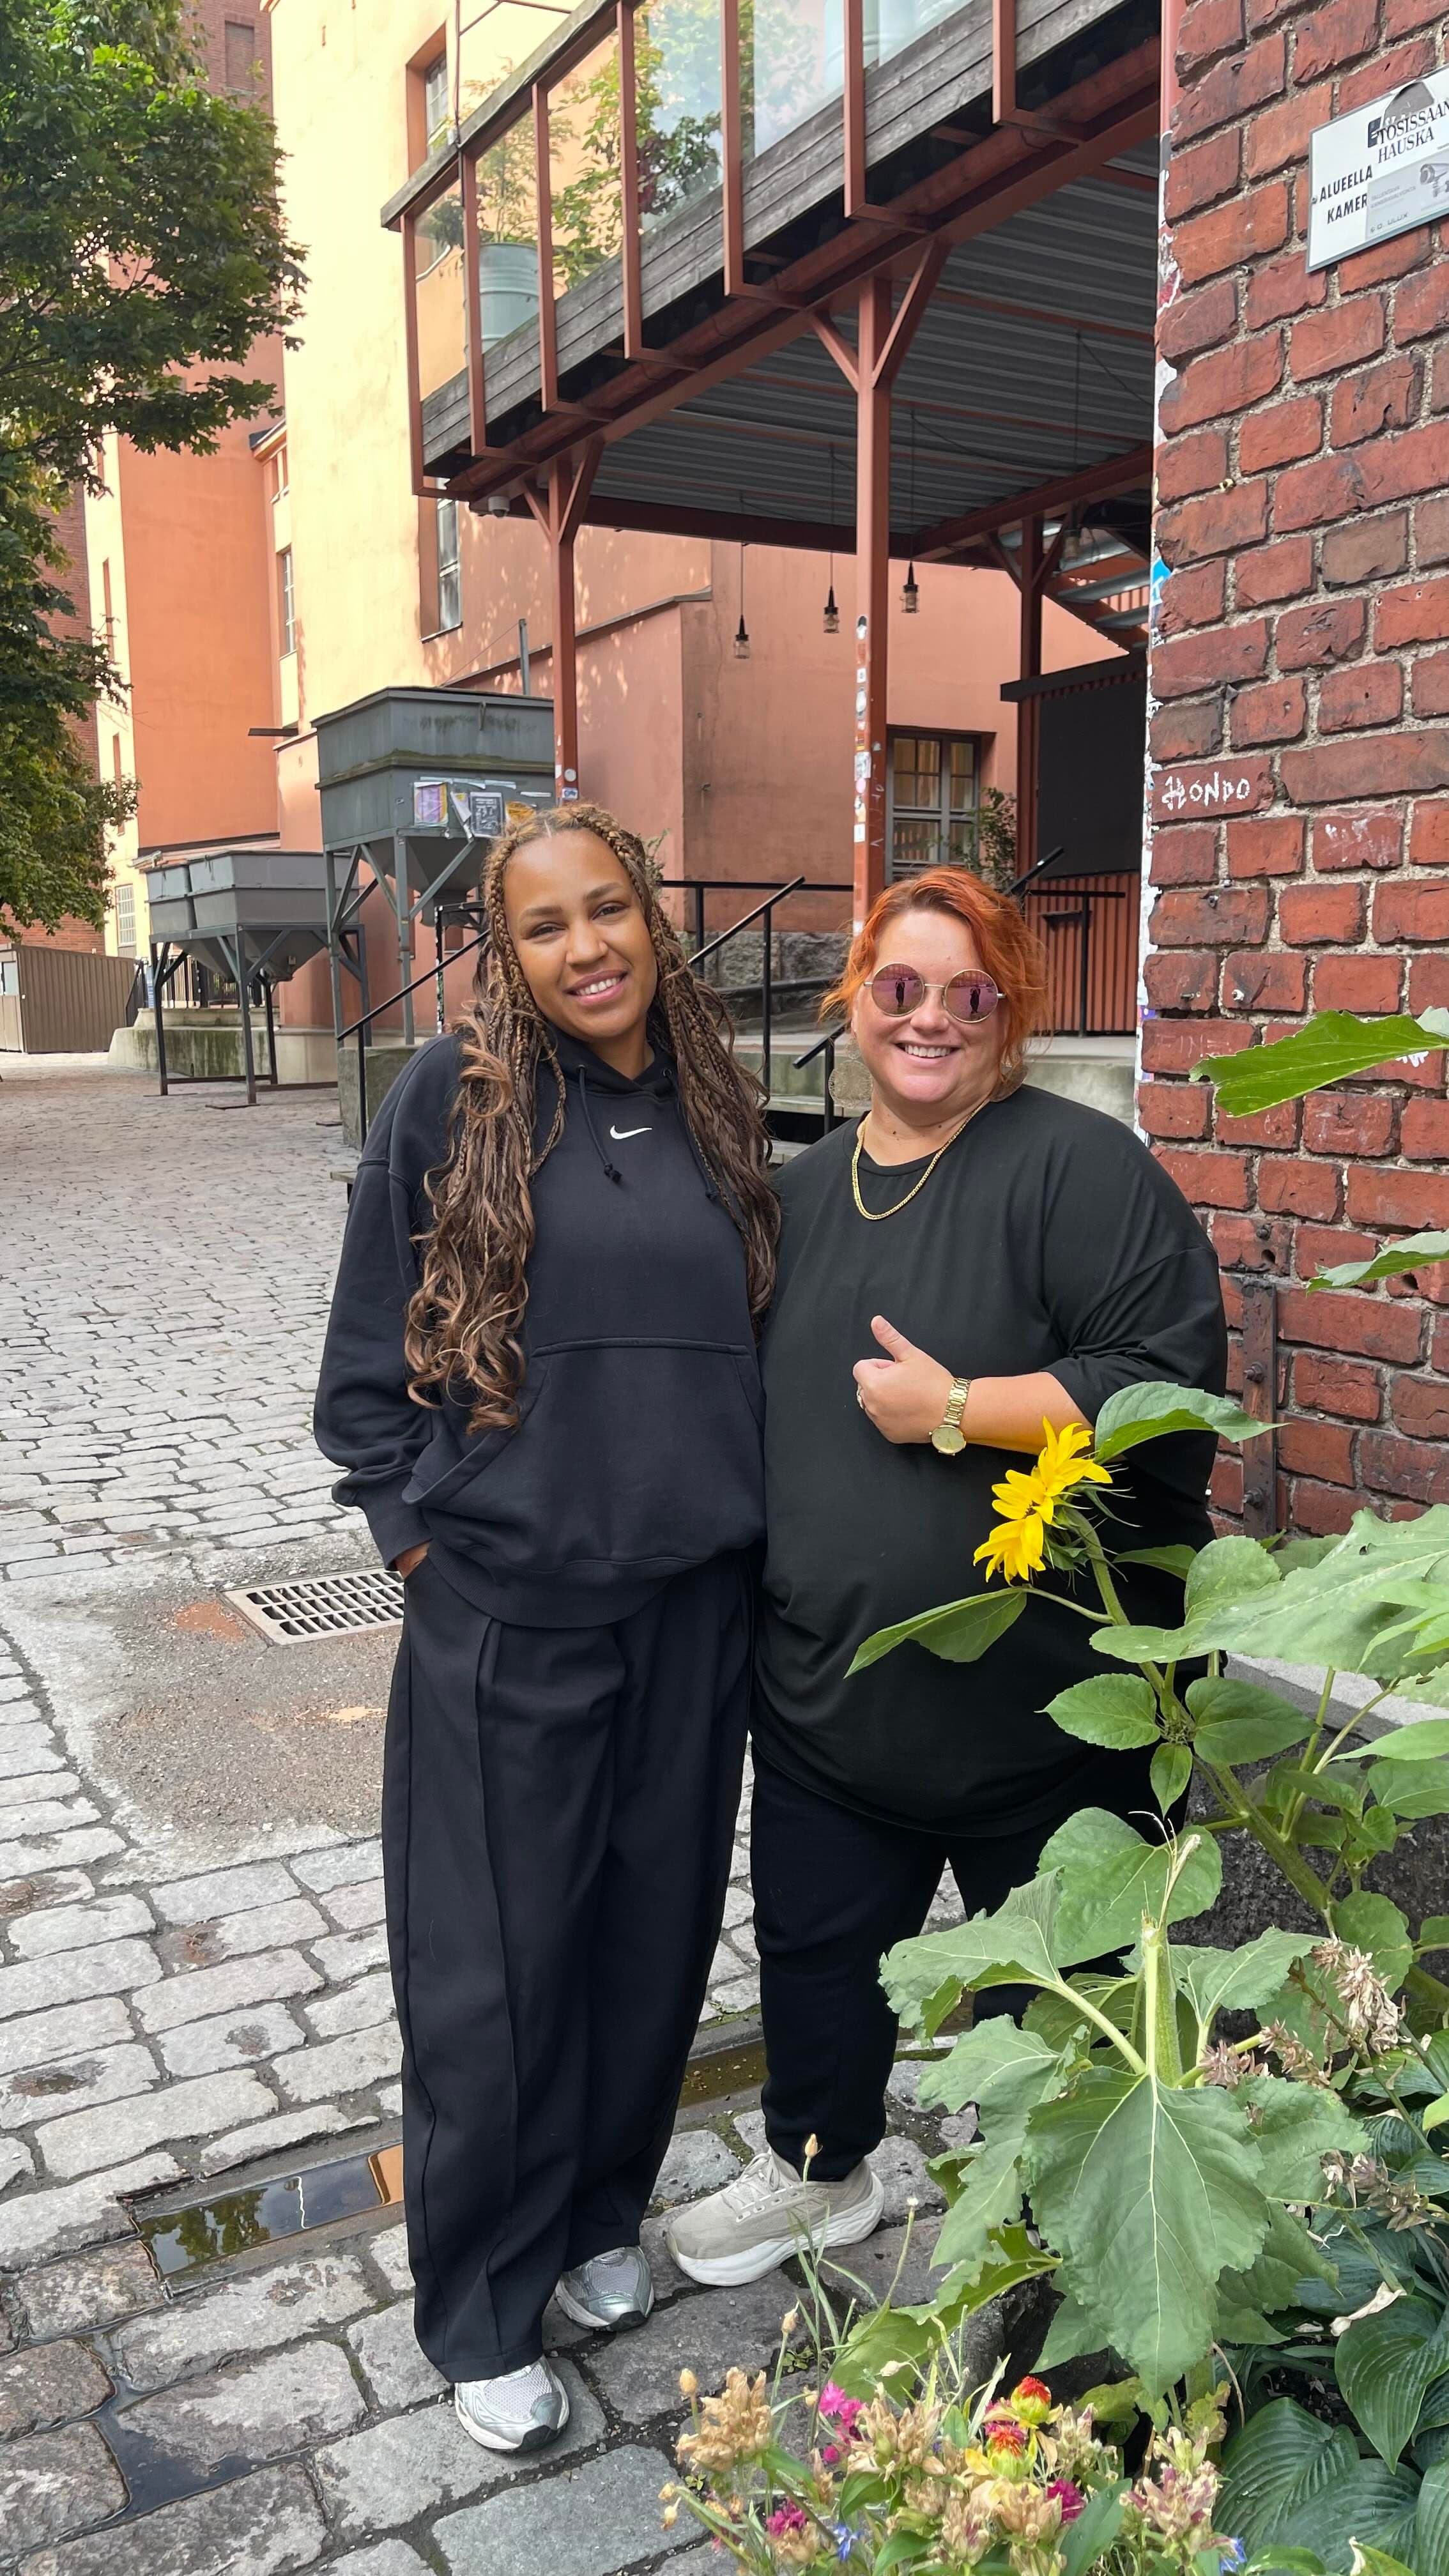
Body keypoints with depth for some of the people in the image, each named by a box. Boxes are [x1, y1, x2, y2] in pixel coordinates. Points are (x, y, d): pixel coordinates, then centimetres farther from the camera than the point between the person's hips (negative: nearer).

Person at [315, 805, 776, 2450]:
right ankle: (484, 2315, 29)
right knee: (494, 1969, 7)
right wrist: (421, 1535, -5)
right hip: (503, 1617, -4)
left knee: (655, 1931, 16)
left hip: (694, 1606, 4)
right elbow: (367, 1357, -2)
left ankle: (601, 2218, 42)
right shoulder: (456, 1096, -6)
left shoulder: (713, 1108, 5)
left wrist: (733, 1507, 9)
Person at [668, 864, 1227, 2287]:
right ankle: (817, 2168, 47)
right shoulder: (802, 1190, 9)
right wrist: (759, 1605, 15)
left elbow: (1169, 1380, -22)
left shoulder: (1077, 1165, -13)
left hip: (1044, 1701, -6)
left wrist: (953, 1410, -22)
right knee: (814, 1946, 21)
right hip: (828, 1683, 6)